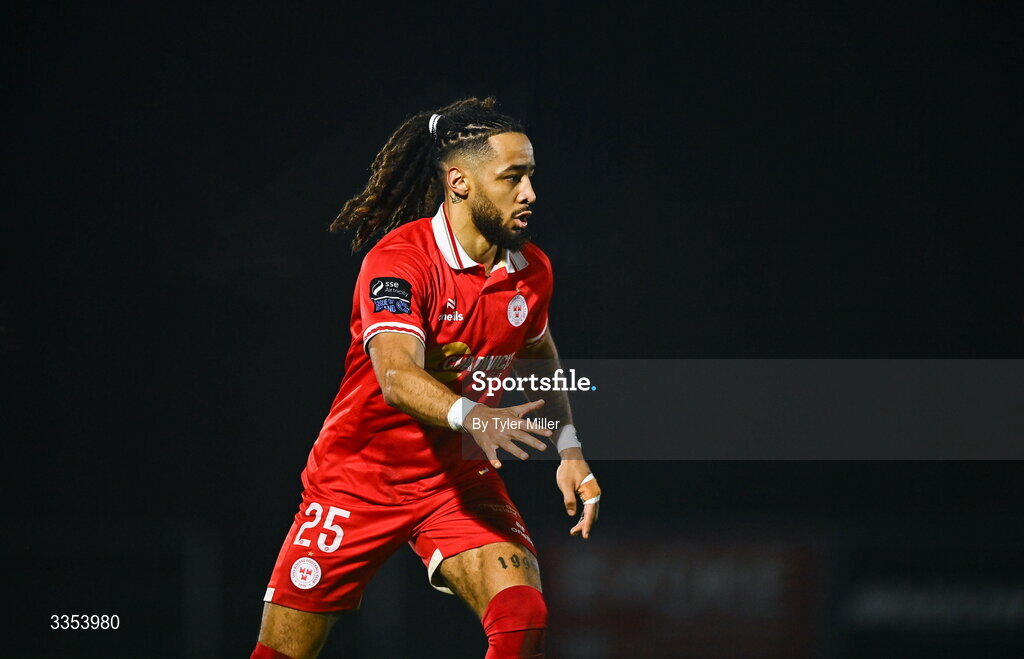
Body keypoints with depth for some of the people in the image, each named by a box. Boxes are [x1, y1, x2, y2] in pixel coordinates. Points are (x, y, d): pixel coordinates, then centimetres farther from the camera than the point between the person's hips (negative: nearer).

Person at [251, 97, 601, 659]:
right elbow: (397, 376, -38)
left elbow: (539, 357, 19)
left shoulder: (531, 270, -3)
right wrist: (471, 416, -56)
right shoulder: (398, 259, -22)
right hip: (359, 479, -4)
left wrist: (569, 449, 6)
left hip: (461, 481, 4)